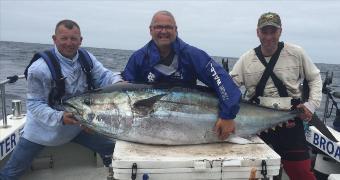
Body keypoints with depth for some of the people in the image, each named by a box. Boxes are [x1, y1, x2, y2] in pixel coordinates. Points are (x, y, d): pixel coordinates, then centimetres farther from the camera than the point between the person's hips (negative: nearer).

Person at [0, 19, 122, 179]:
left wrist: (117, 82, -29)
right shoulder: (39, 68, -23)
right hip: (43, 127, -3)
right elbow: (35, 104, -20)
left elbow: (103, 75, -7)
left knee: (112, 148, 8)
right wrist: (60, 117, -35)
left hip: (79, 123, 4)